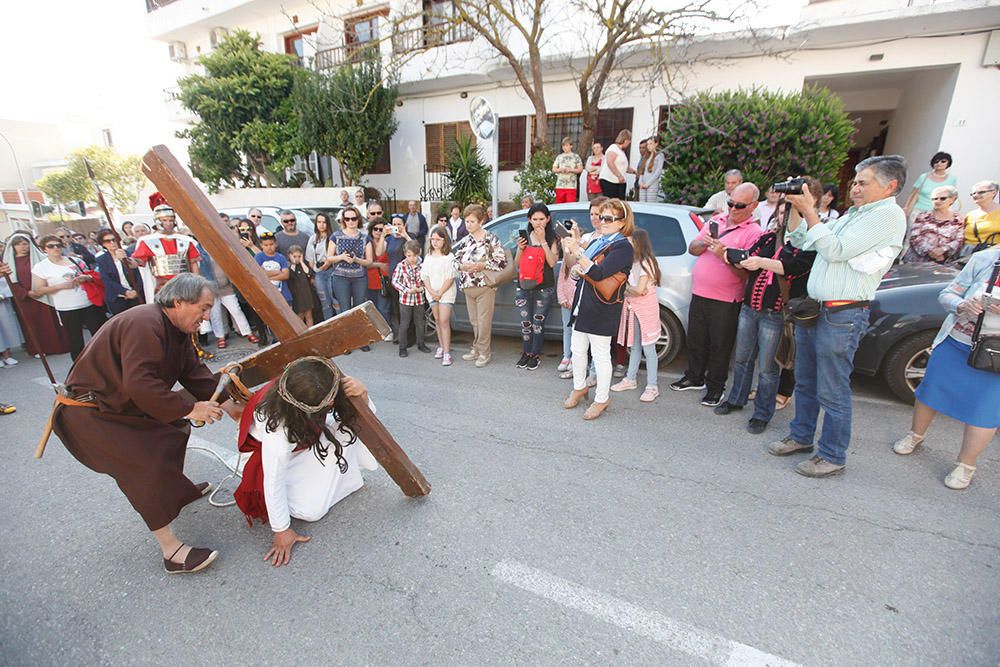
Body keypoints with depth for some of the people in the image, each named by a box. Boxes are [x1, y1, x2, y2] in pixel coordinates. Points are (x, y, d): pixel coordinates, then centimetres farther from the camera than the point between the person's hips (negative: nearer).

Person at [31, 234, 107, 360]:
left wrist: (85, 278, -9)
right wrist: (62, 285, -17)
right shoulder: (40, 267, -1)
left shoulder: (75, 260, 8)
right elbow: (38, 291, -4)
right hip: (67, 309, -3)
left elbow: (92, 277, 15)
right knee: (75, 340, 5)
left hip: (90, 303, 3)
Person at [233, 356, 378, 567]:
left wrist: (361, 398, -41)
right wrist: (281, 530, -17)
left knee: (348, 424, -24)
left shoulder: (323, 388, -30)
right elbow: (273, 481, -28)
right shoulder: (277, 429, -42)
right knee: (310, 511, -21)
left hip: (308, 436, 5)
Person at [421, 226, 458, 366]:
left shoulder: (449, 257, -4)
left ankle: (447, 353, -11)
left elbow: (451, 278, -9)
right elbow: (424, 276, 6)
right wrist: (432, 291, -7)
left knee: (444, 321, -11)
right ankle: (441, 346, 23)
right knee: (437, 320, 12)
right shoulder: (428, 256, 12)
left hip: (446, 292, -5)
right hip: (432, 293, 5)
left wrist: (440, 292, -12)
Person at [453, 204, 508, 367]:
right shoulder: (465, 240, 13)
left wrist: (482, 265, -17)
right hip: (468, 287, 6)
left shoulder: (491, 238, -5)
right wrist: (462, 266, -6)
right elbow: (456, 260, 16)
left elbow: (502, 262, -9)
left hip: (485, 286, -6)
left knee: (484, 322, -4)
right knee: (474, 321, 13)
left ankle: (484, 352, 6)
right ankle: (477, 348, 24)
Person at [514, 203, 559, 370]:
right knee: (525, 323, 9)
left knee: (538, 323, 3)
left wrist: (543, 241, -18)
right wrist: (520, 249, -10)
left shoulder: (552, 238, -2)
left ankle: (536, 354, 19)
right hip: (524, 287, 3)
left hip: (544, 289, -3)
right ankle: (526, 352, 26)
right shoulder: (525, 237, 7)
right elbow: (517, 264, 8)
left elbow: (552, 262, -15)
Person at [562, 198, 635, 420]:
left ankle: (602, 399, 17)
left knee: (601, 355, 2)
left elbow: (598, 273, -23)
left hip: (602, 310, -8)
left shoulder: (623, 247, -11)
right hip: (583, 306, 8)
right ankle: (579, 387, 36)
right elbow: (580, 270, 18)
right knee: (578, 351, 17)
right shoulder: (595, 242, 14)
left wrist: (577, 252, -29)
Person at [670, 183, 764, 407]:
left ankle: (716, 387, 22)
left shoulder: (754, 233, -8)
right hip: (699, 293, 6)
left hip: (726, 301, -6)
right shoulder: (716, 221, 10)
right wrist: (704, 242, -10)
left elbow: (746, 272, -17)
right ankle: (695, 378, 35)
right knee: (695, 339, 17)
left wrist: (724, 255, -26)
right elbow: (692, 249, 10)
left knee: (720, 345, 6)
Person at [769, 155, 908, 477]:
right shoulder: (853, 214, 17)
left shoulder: (888, 215, -9)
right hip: (814, 309, 9)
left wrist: (809, 211, -15)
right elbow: (802, 242, 17)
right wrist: (794, 207, 6)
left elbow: (836, 250, -18)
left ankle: (832, 456, 15)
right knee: (804, 382, 18)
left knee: (832, 391, 1)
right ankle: (801, 436, 33)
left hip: (842, 316, -9)